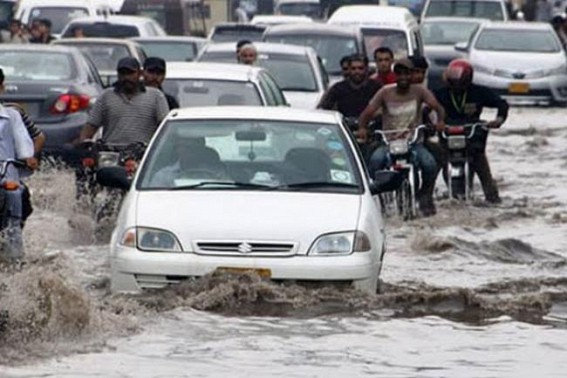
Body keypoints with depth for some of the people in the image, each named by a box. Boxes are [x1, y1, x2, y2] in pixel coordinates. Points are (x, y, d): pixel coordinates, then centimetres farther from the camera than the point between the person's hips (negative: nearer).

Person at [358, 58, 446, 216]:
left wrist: (440, 120, -33)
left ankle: (425, 197, -1)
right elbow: (368, 112, -6)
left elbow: (437, 106, -9)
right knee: (375, 161, -32)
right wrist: (362, 128, -27)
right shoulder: (385, 93, 3)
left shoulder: (419, 91, 4)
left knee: (430, 164, -28)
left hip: (413, 142, 0)